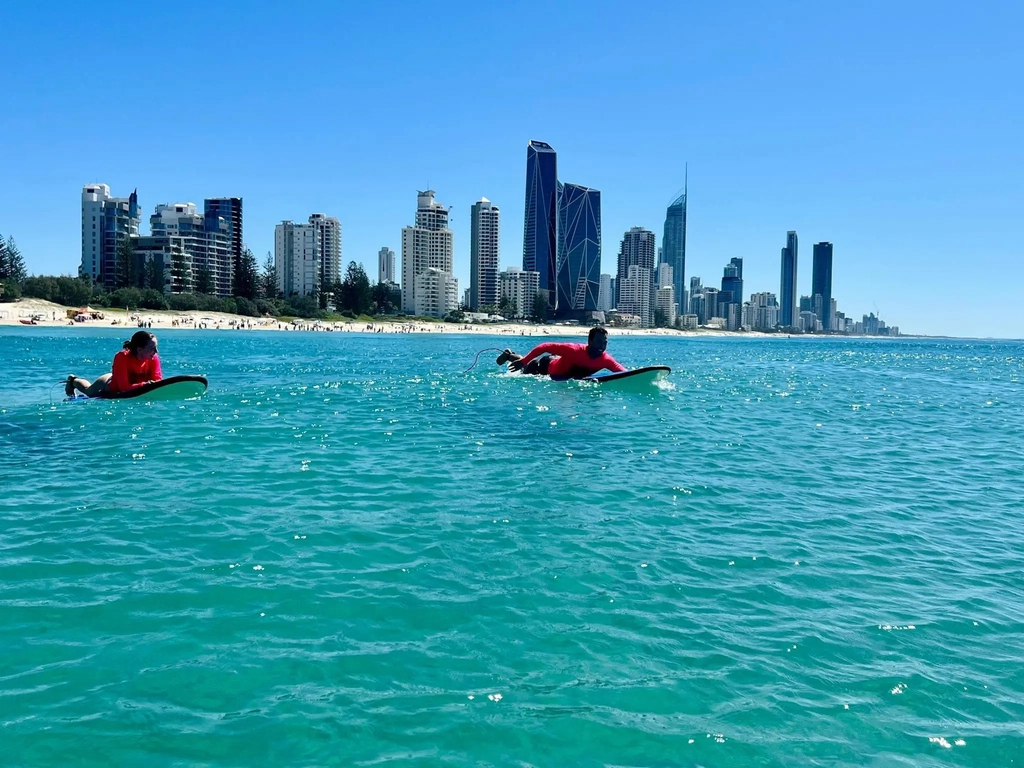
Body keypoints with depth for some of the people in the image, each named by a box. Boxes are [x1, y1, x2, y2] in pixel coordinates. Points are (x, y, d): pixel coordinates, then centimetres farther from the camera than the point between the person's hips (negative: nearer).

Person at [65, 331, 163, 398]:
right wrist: (144, 384, -59)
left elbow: (158, 381, -30)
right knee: (89, 391, 28)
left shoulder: (154, 358, -31)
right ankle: (73, 380, 59)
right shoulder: (122, 357, -42)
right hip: (110, 383, -3)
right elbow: (124, 387, -47)